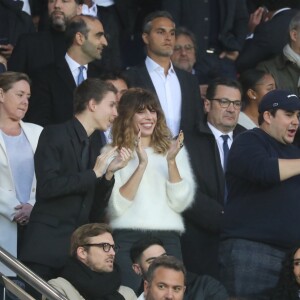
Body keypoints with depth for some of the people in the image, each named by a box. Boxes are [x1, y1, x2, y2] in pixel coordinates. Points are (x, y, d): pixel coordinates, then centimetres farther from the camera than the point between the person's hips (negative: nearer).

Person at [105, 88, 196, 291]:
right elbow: (116, 207, -6)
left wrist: (171, 161, -9)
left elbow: (180, 203, 2)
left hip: (168, 238, 2)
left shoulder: (173, 150, 12)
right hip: (127, 239, -2)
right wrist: (141, 164, -12)